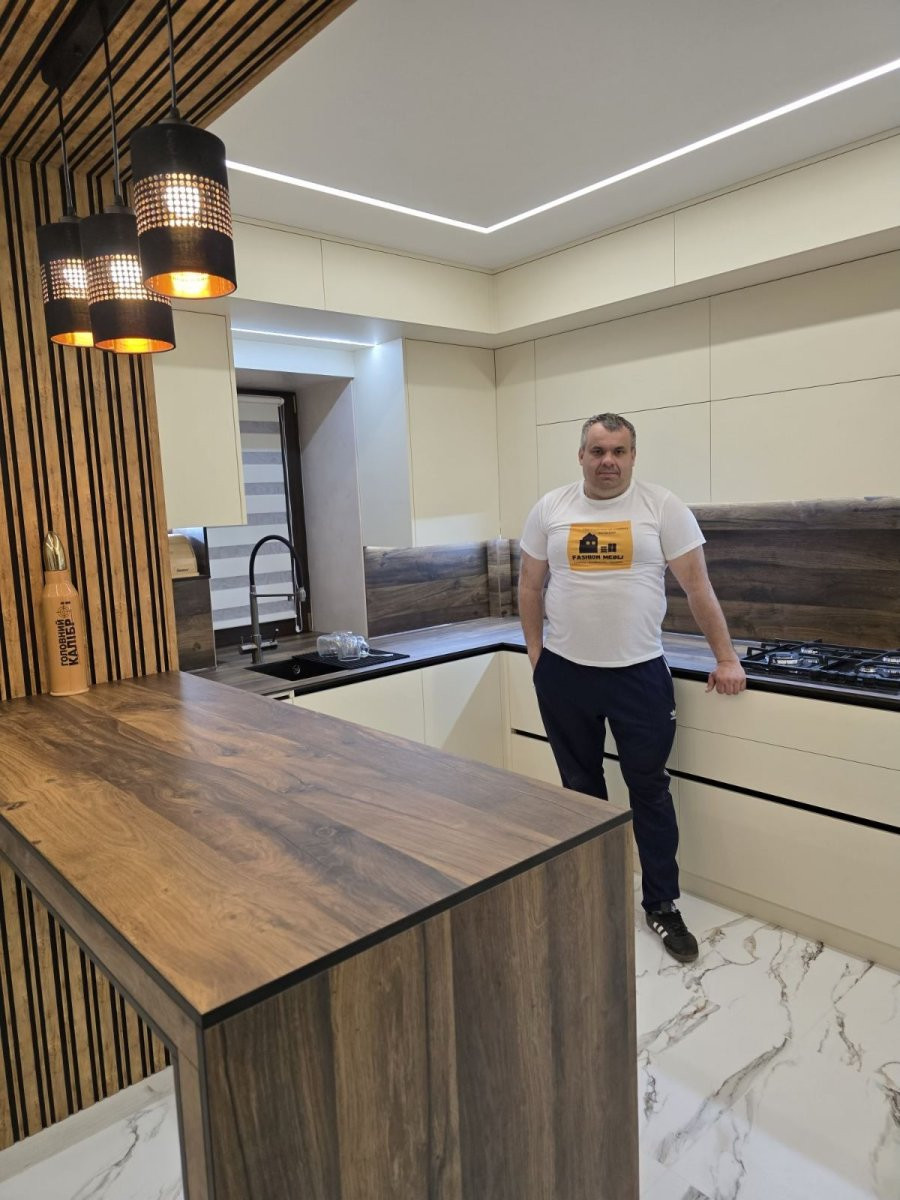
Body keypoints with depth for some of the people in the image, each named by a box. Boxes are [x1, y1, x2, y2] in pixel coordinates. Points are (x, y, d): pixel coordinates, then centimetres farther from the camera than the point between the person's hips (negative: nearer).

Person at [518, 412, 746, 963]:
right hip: (565, 673, 2)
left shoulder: (663, 507, -4)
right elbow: (530, 586, 9)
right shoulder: (549, 509, 2)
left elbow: (697, 585, -3)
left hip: (640, 673, -2)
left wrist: (726, 657, -3)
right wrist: (536, 653, 5)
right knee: (581, 787, 16)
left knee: (650, 789, 7)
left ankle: (663, 905, 23)